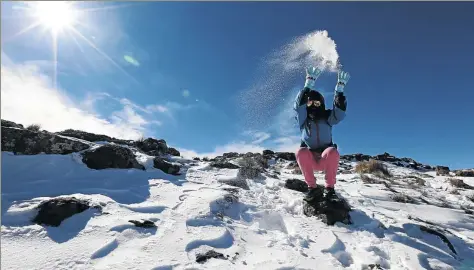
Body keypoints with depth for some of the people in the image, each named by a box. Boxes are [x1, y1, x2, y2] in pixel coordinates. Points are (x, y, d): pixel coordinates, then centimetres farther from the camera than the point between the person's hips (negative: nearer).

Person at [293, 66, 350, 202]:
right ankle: (312, 187, -22)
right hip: (309, 159, 0)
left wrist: (340, 89, -22)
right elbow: (299, 105, -13)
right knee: (301, 151, -32)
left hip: (326, 158, 0)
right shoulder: (303, 119, 4)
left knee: (332, 151, -32)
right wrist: (309, 84, -21)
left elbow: (340, 110, -11)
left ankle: (329, 188, -18)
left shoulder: (327, 118, 7)